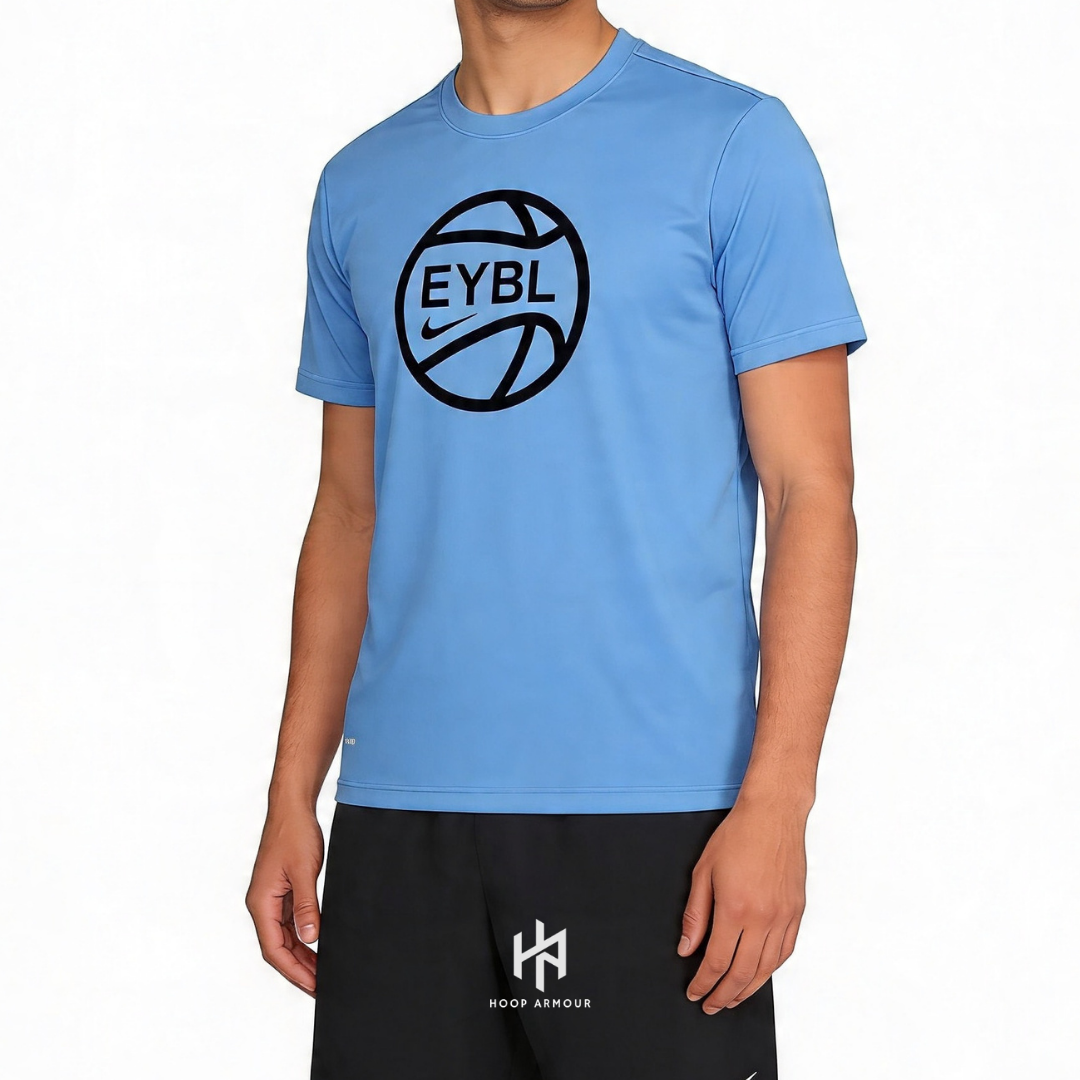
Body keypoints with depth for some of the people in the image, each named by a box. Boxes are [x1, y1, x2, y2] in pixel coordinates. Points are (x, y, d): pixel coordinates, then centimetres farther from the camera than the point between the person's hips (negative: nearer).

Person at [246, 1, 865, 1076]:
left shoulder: (734, 143, 0)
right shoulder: (360, 185, 13)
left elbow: (811, 493, -5)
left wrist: (776, 801, -13)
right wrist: (292, 796, 10)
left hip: (653, 820, -3)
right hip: (399, 815, 4)